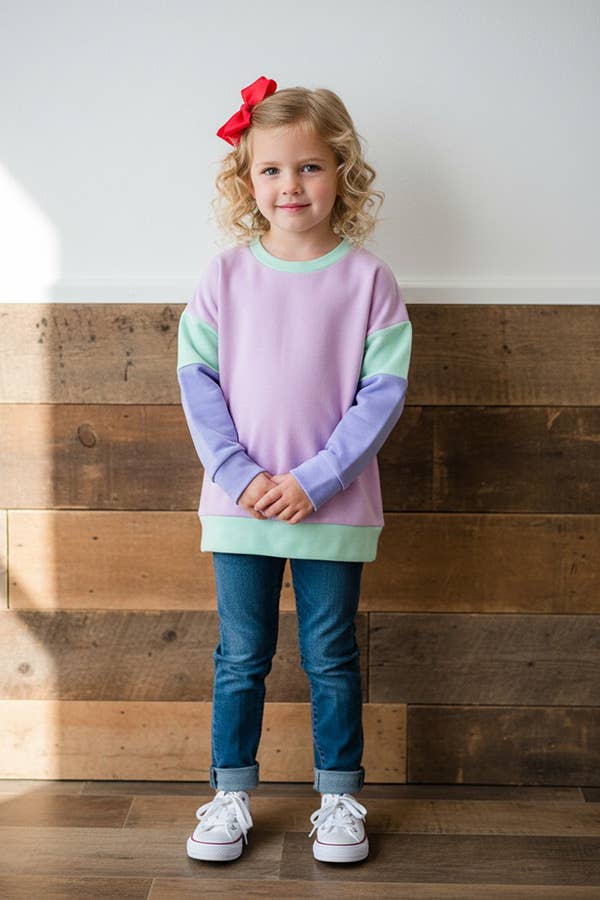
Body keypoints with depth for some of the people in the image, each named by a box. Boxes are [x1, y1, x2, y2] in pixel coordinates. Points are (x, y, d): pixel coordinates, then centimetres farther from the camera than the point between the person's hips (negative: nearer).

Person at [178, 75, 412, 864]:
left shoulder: (367, 278, -4)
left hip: (335, 505, -1)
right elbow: (196, 378, 0)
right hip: (240, 504, 1)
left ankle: (339, 796, 27)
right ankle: (232, 793, 27)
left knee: (331, 658, 11)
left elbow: (384, 391, -6)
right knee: (241, 657, 11)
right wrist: (238, 475, -12)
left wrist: (316, 479, -14)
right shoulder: (226, 274, 0)